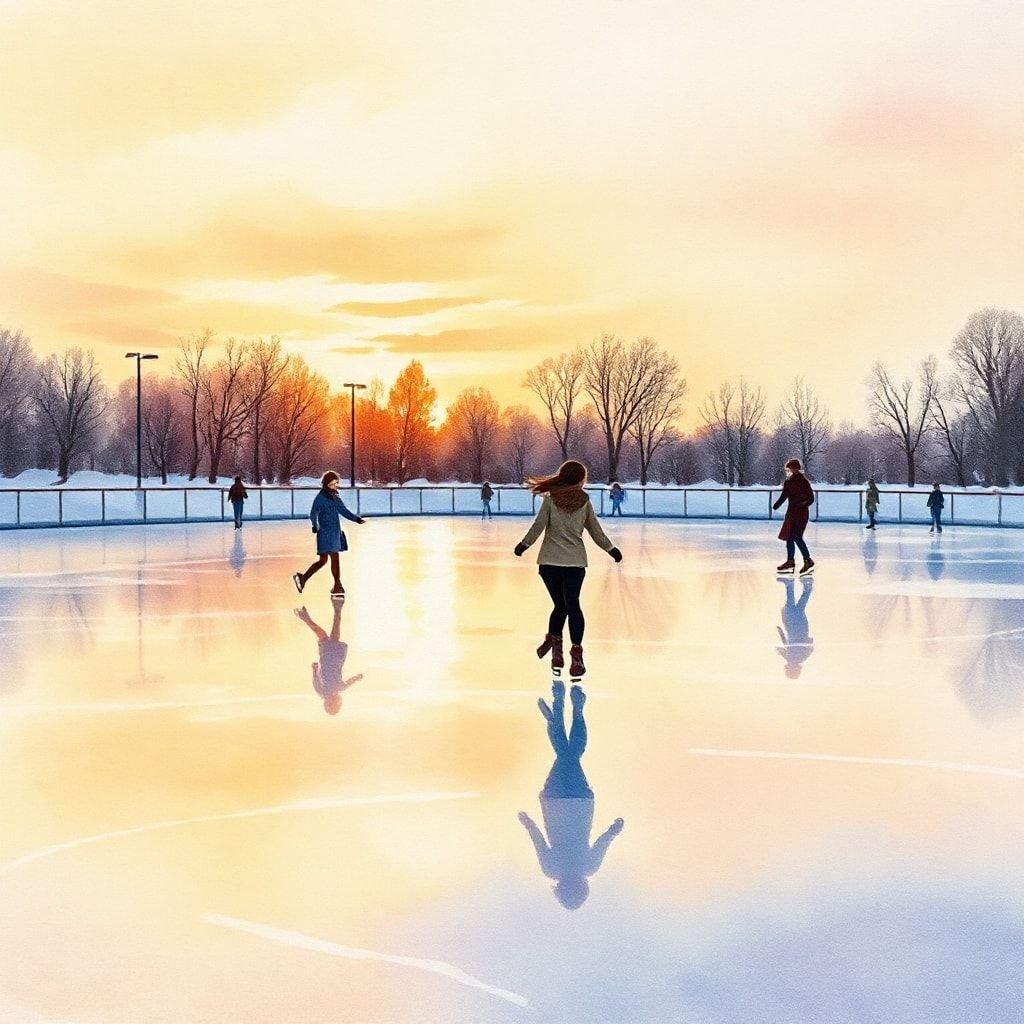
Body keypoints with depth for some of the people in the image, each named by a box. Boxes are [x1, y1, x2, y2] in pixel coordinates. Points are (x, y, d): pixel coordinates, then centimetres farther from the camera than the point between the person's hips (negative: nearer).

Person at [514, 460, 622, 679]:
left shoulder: (551, 498, 1)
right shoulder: (584, 500, 5)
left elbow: (539, 525, -2)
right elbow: (595, 529, 9)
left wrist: (524, 544, 10)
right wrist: (611, 548, 21)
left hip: (549, 560, 0)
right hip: (576, 561, 0)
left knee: (560, 604, 10)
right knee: (572, 604, -2)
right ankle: (576, 653, -8)